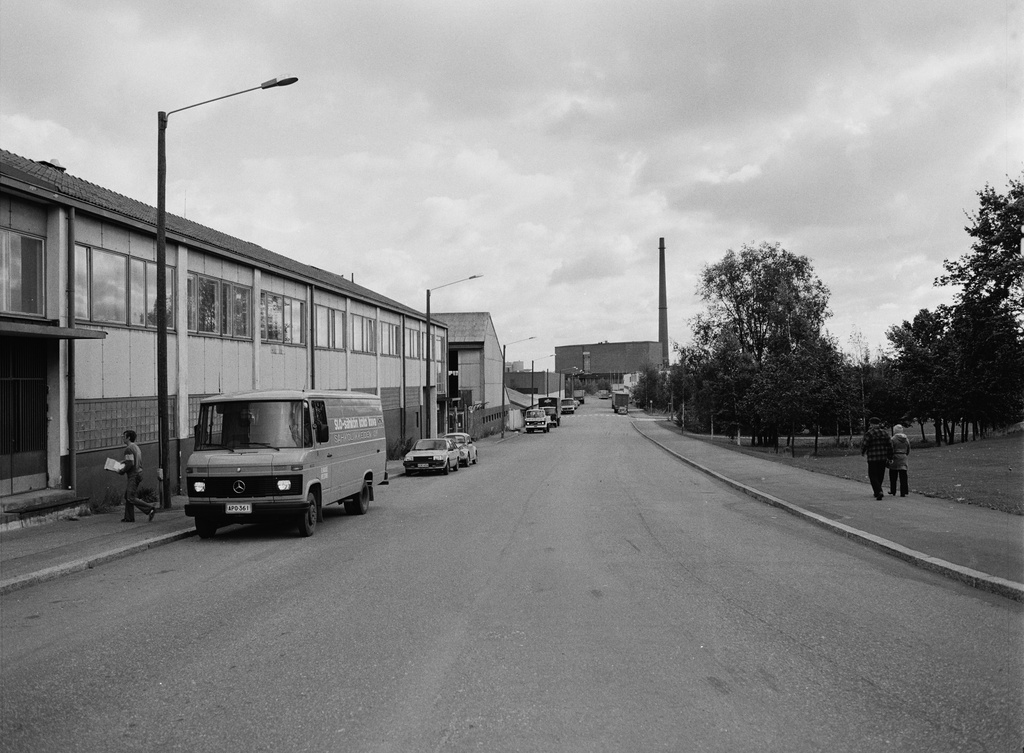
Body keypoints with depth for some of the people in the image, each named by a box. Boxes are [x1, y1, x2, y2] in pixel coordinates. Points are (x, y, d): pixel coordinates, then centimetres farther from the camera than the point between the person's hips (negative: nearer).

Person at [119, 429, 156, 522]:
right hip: (138, 473, 10)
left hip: (133, 475, -10)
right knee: (127, 496, 12)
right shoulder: (136, 447, 16)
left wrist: (122, 471, -9)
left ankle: (150, 509, -15)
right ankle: (129, 517, 12)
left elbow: (130, 464, -21)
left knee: (131, 498, -10)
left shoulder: (128, 449, -15)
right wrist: (125, 461, 22)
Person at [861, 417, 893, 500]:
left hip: (872, 458, -5)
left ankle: (879, 492, -17)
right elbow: (889, 446, 5)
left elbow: (864, 445, -11)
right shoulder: (885, 433, 6)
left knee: (873, 476, 1)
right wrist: (889, 457, 12)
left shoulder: (869, 433, -11)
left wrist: (862, 452, 10)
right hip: (883, 458, 5)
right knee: (880, 475, 17)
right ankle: (877, 492, 28)